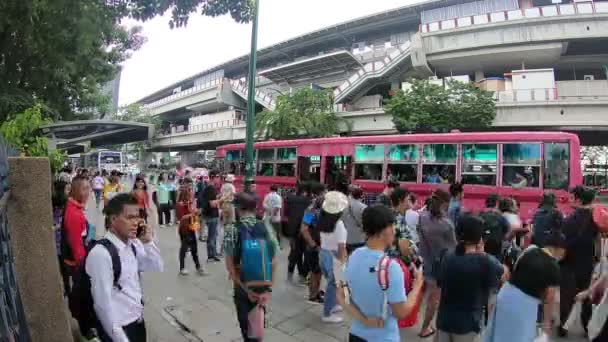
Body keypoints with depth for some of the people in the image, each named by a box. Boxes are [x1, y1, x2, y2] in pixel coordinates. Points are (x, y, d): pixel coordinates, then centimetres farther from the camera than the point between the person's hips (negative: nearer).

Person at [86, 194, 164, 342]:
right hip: (118, 329, -7)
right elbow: (103, 303, -21)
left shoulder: (133, 245, -2)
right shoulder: (100, 253, -23)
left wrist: (147, 241, -8)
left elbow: (157, 267, 6)